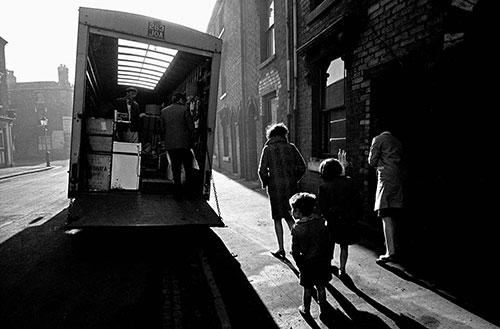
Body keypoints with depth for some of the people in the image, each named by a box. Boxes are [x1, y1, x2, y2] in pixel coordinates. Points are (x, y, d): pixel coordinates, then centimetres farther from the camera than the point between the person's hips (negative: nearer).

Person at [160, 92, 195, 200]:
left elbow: (163, 129, 10)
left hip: (170, 144, 3)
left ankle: (178, 194, 11)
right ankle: (190, 192, 12)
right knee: (188, 168, 9)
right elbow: (191, 127, -4)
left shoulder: (164, 111, 8)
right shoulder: (184, 109, -4)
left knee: (176, 169, 8)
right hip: (184, 143, -3)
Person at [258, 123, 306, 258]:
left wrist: (265, 183, 7)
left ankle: (281, 248, 14)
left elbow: (262, 170, -10)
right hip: (290, 186, 3)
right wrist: (294, 180, 14)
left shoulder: (268, 149, -4)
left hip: (275, 187, -3)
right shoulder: (291, 147, 3)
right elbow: (302, 167, 1)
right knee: (289, 216, 17)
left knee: (277, 218, 9)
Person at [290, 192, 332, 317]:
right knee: (321, 287, 19)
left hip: (307, 264, -3)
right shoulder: (321, 222, -10)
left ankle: (306, 309, 35)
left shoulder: (297, 228, -19)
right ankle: (323, 308, 36)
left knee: (307, 289, 17)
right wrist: (328, 258, 12)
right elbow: (327, 242, -1)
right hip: (323, 261, 3)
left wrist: (300, 264, 3)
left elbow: (295, 251, -12)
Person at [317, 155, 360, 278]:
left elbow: (322, 207, -7)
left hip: (333, 220, -1)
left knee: (330, 244, 18)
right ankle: (342, 269, 19)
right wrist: (355, 216, 10)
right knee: (344, 246, 15)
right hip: (349, 220, 2)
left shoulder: (323, 187, -7)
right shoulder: (349, 181, -2)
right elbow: (357, 200, 2)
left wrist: (327, 218, 8)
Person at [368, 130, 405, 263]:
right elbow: (401, 163, 20)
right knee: (392, 216, 17)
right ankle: (392, 244, 27)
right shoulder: (398, 142, 22)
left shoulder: (378, 139, 3)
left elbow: (372, 161, -2)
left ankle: (390, 253, -14)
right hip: (398, 179, 8)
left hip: (386, 178, -7)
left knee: (386, 217, -10)